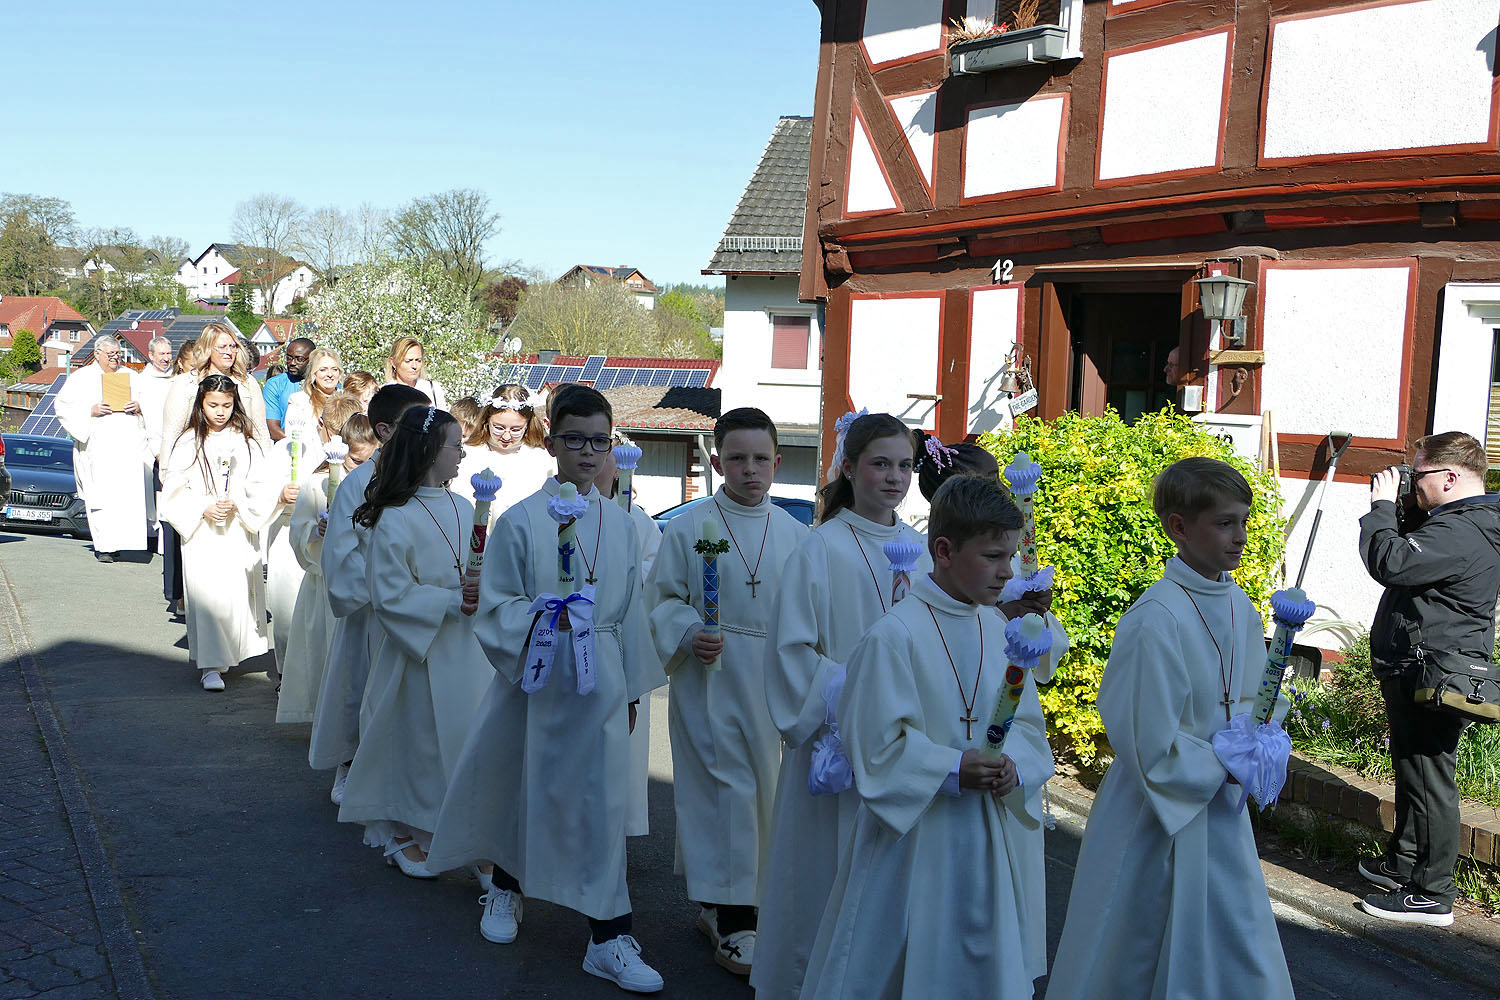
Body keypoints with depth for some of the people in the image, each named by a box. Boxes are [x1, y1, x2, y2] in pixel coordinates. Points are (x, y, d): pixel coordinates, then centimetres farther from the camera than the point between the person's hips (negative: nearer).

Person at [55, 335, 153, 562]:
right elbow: (64, 407, 4)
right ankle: (103, 546, -4)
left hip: (128, 444, 2)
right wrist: (91, 411, -11)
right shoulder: (81, 378, 9)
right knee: (101, 494, -7)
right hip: (97, 446, -2)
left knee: (129, 491, -8)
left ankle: (117, 541, 0)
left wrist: (138, 407, -2)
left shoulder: (131, 377, 17)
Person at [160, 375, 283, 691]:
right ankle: (210, 666, -7)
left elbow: (265, 486, 1)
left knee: (238, 592, 2)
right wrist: (203, 509, -11)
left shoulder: (246, 443, 5)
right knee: (207, 595, -9)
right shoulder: (188, 443, 2)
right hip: (202, 535, -2)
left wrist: (238, 504, -13)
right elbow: (173, 491, 1)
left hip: (238, 533, 2)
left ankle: (230, 654, 21)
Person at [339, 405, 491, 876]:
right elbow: (391, 597, -15)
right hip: (422, 650, -6)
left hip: (467, 648, 6)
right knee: (420, 741, 3)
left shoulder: (462, 508, 7)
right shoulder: (395, 520, -14)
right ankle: (405, 834, 20)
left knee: (468, 738, 9)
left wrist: (483, 590, -6)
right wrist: (450, 601, -19)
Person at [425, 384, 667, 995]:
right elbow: (495, 607, -4)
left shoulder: (619, 523, 4)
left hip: (600, 681, 2)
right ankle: (505, 888, 41)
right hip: (536, 676, -2)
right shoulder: (522, 520, -6)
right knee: (521, 787, 12)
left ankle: (608, 939, 7)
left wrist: (632, 687, 13)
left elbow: (630, 610, 10)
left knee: (600, 798, 0)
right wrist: (540, 618, -23)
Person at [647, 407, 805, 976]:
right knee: (725, 787, -6)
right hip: (708, 677, -4)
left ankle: (718, 902, 29)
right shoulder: (688, 528, -3)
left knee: (760, 787, 11)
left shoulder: (793, 535, 5)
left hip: (769, 681, 4)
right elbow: (664, 598, 0)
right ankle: (732, 919, 3)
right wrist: (689, 635, -17)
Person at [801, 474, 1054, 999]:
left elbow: (1027, 721, 8)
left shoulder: (999, 631, 4)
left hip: (988, 841, 6)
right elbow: (876, 743, -15)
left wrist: (1013, 764, -12)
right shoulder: (895, 635, -16)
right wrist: (952, 772, -23)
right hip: (914, 836, -6)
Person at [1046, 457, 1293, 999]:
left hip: (1221, 813, 7)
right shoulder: (1155, 621, -23)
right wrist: (1227, 767, -12)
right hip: (1159, 817, -7)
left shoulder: (1239, 607, 1)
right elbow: (1154, 748, -21)